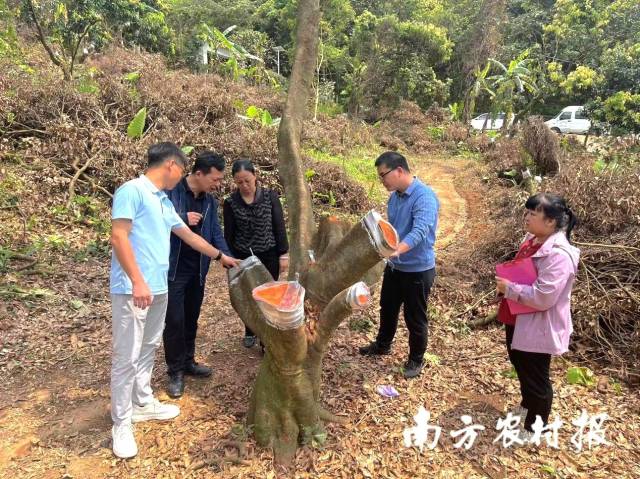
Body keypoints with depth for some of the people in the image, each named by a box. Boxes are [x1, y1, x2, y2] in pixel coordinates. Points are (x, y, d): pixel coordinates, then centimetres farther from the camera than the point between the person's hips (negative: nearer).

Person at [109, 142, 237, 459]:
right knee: (127, 357, -1)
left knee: (148, 349, 18)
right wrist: (137, 281, -23)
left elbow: (188, 235, 24)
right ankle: (121, 425, 10)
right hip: (132, 289, -9)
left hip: (159, 288, 9)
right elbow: (119, 237, -17)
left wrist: (220, 256, 30)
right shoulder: (132, 191, -11)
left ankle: (143, 403, 33)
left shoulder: (164, 201, 15)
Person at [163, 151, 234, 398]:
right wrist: (182, 219, -25)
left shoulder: (210, 201, 6)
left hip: (198, 270, 6)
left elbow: (216, 233, 7)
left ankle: (188, 362, 32)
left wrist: (228, 258, -7)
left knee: (191, 319, 16)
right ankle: (175, 371, 15)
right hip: (173, 269, -6)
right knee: (175, 321, -1)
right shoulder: (170, 191, -13)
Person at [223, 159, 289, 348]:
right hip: (244, 257, 1)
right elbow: (228, 234, 0)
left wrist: (283, 254, -4)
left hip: (269, 256, -1)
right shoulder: (230, 202, -5)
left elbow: (279, 226, -3)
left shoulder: (270, 196, -7)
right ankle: (250, 332, 36)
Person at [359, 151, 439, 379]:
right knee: (387, 309, 24)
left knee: (415, 318, 9)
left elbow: (419, 232, -38)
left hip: (418, 269, -8)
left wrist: (395, 250, -52)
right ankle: (382, 345, 47)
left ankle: (416, 359, 31)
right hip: (394, 266, 8)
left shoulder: (425, 196, -24)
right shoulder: (394, 196, 2)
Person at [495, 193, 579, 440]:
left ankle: (535, 429, 29)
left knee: (536, 377, 9)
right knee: (520, 365, 28)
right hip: (518, 320, 10)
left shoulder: (559, 255, -28)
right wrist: (506, 284, 1)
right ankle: (527, 405, 53)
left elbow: (543, 297, -31)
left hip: (538, 328, -10)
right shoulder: (532, 239, 2)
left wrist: (509, 289, -22)